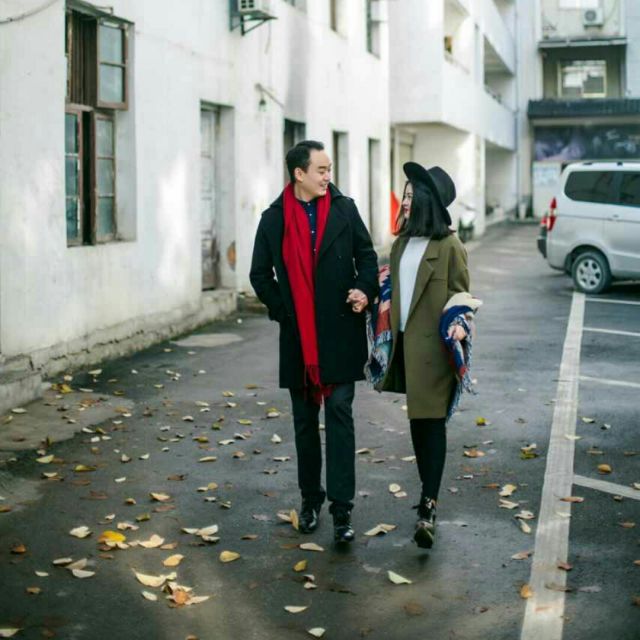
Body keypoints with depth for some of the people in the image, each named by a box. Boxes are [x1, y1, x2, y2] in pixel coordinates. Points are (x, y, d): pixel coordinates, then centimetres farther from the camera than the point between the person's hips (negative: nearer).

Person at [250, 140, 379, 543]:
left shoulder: (345, 209, 3)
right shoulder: (274, 219, 2)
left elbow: (367, 256, 8)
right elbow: (260, 275, 9)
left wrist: (365, 290, -10)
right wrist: (282, 310, -2)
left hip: (340, 333, -1)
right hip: (298, 337, 1)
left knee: (339, 414, -4)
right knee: (305, 420, 11)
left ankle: (342, 508, -2)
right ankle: (311, 499, 25)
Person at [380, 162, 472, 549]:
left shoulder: (449, 246, -9)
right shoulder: (401, 244, 11)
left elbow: (461, 294, -7)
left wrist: (460, 323, -23)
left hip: (433, 345, -7)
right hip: (405, 343, 7)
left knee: (432, 420, -7)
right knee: (416, 420, 13)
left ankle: (428, 509, -7)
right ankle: (430, 494, 26)